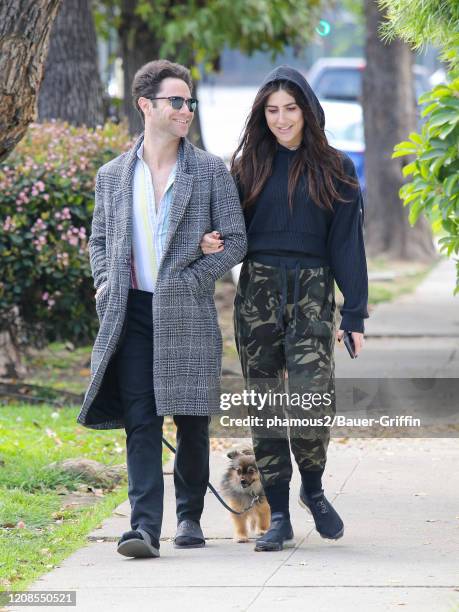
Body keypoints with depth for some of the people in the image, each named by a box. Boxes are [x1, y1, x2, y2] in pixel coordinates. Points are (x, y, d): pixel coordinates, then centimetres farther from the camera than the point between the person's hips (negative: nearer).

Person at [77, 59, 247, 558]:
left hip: (187, 313, -1)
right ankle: (145, 526, -13)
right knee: (140, 420, -7)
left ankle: (189, 516, 22)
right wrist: (104, 286, 4)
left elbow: (235, 241, 1)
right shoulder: (113, 175, 11)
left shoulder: (211, 171, 3)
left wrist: (188, 281, -8)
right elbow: (99, 240, 21)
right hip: (132, 313, 1)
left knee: (191, 421, 5)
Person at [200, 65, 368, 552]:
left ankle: (313, 487, 10)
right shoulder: (249, 166, 11)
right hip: (258, 292, 2)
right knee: (265, 406, 1)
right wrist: (212, 243, -9)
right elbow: (235, 233, 15)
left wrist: (354, 313, -1)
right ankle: (278, 514, 8)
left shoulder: (334, 169, 6)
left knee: (313, 399, -16)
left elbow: (346, 243, 4)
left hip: (311, 293, -2)